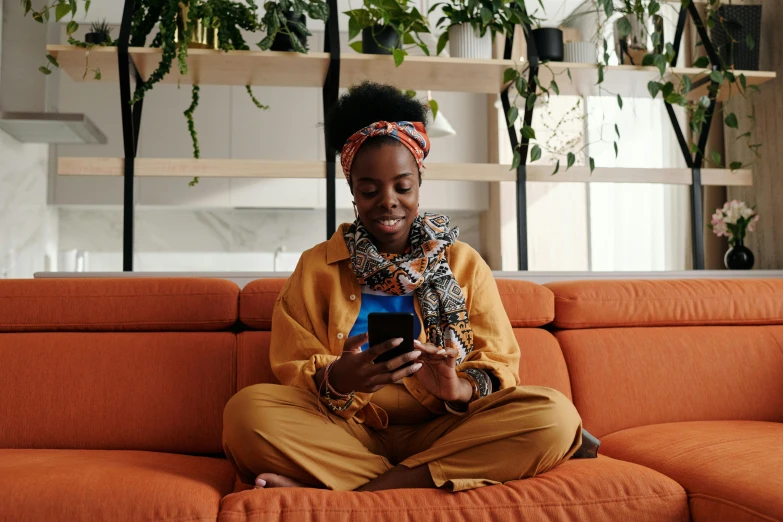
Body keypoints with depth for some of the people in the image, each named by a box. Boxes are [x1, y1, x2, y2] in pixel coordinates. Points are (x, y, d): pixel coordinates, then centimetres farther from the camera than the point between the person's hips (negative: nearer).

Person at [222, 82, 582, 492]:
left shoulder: (464, 263, 10)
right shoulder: (316, 267, 9)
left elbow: (499, 362, 4)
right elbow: (293, 371, 2)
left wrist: (459, 387, -20)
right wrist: (338, 379, -22)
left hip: (441, 430, 1)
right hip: (347, 433, 0)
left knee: (553, 415, -26)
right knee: (247, 411, -27)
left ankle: (351, 490, -21)